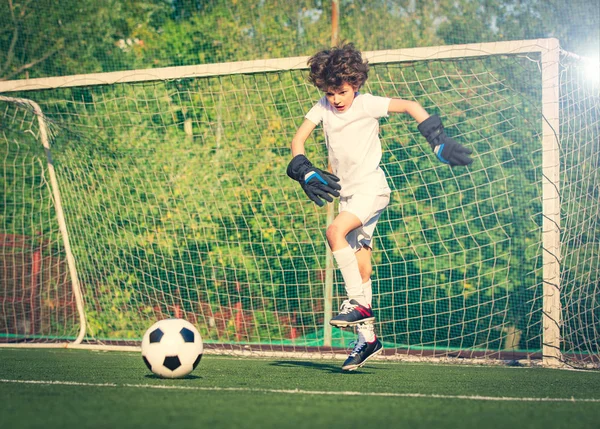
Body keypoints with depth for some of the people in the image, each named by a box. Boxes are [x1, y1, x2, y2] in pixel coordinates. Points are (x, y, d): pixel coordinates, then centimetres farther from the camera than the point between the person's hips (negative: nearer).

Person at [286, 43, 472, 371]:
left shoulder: (366, 104, -9)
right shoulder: (322, 108, 5)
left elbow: (411, 106, -10)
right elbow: (298, 138, 4)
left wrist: (437, 141, -17)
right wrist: (305, 172, -12)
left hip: (371, 187, -6)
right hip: (347, 193, 6)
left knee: (335, 231, -29)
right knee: (360, 266, 4)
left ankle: (359, 303, -21)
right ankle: (367, 338, 9)